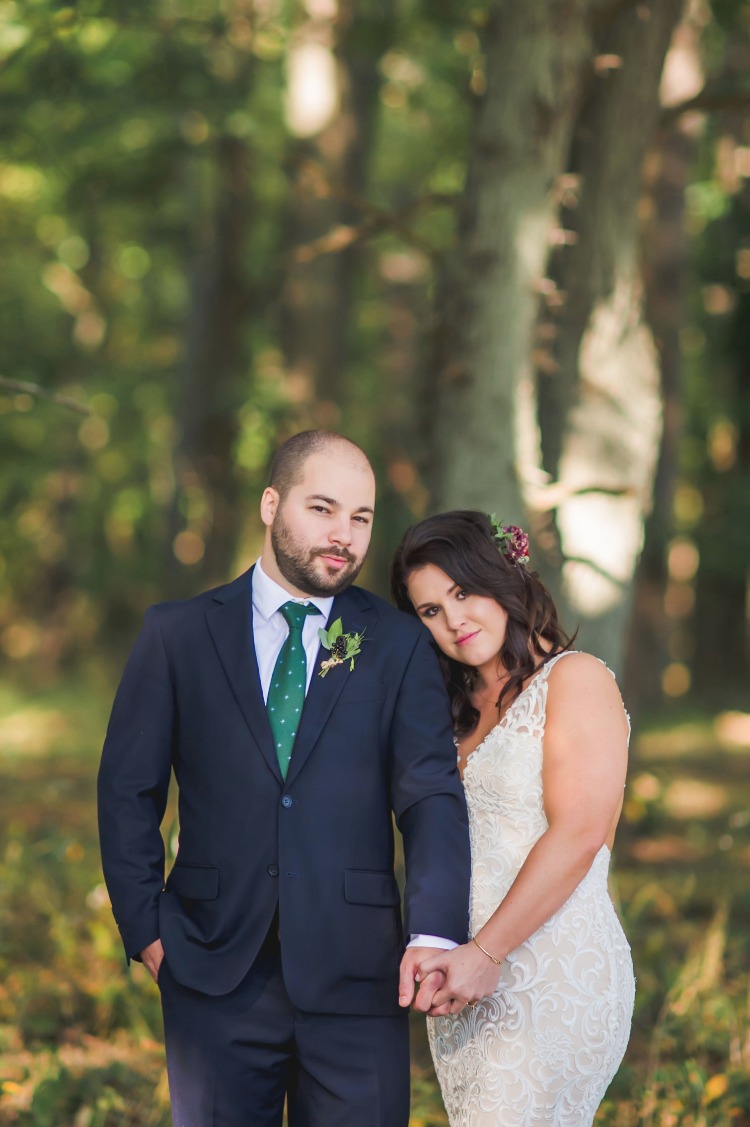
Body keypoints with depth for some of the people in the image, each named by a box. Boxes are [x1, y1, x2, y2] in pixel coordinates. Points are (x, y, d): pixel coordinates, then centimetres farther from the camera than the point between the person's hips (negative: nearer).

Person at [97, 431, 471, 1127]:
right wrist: (145, 929, -2)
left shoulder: (399, 645, 5)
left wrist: (434, 933, -20)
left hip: (355, 977, 0)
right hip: (216, 975, 0)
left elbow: (432, 796, -5)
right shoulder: (177, 635, 5)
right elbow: (128, 791, 7)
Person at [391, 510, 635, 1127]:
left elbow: (579, 834, -14)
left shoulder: (575, 678, -5)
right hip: (465, 989, 7)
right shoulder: (462, 709, 19)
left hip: (553, 978, -7)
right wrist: (439, 956, -1)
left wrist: (486, 952, -16)